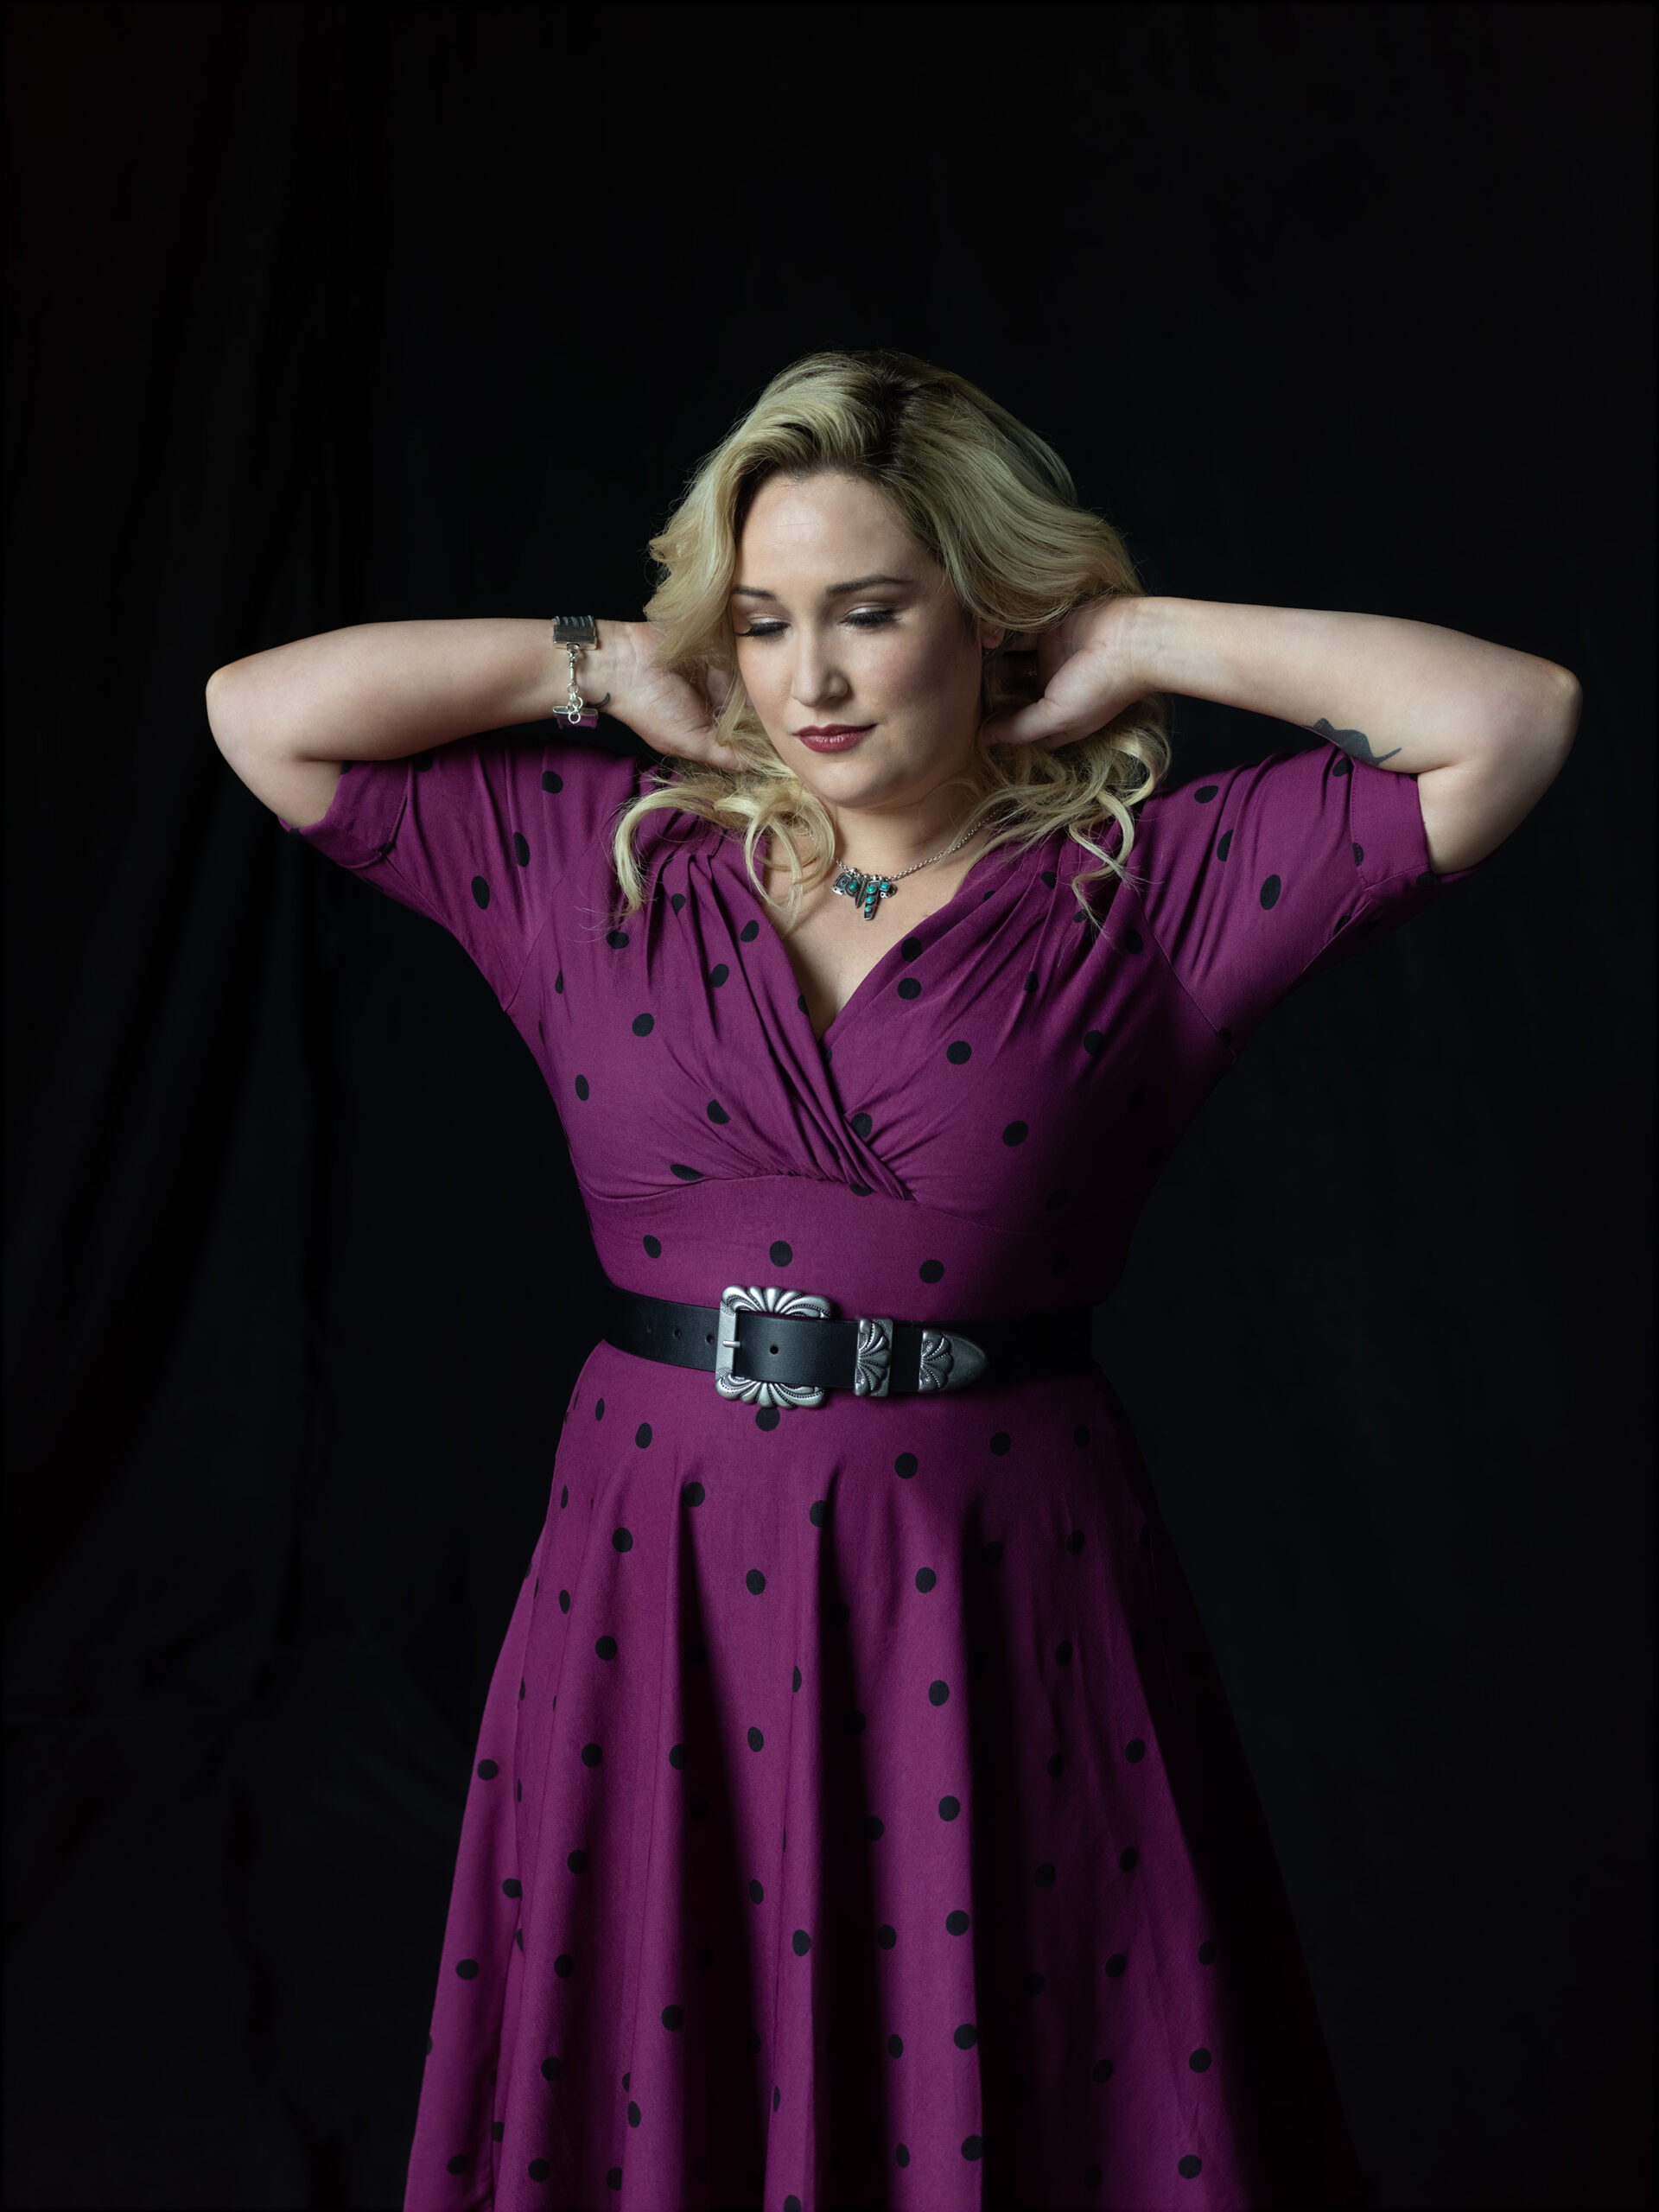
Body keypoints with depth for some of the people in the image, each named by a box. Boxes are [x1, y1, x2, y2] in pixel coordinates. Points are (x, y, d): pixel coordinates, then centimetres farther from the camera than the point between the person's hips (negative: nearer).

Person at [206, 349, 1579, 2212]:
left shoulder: (1146, 888, -4)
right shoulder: (605, 864, 4)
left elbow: (1514, 717, -12)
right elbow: (262, 712, 3)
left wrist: (1144, 642, -6)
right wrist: (611, 667, 2)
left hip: (996, 1604, -2)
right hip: (661, 1589, 2)